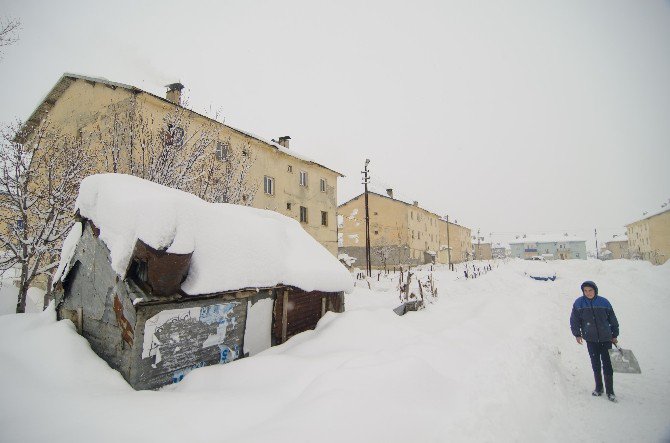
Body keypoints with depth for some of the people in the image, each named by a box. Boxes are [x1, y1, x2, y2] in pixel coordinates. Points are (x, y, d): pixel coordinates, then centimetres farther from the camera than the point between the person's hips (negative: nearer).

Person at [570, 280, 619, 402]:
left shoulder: (604, 302, -2)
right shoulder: (579, 303, -4)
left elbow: (613, 319, 8)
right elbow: (574, 320, 4)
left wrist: (615, 335, 11)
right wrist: (577, 334, -1)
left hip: (606, 338, 0)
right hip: (591, 339, 0)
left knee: (607, 365, 1)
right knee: (595, 364, 8)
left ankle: (610, 391, 12)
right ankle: (598, 387, 22)